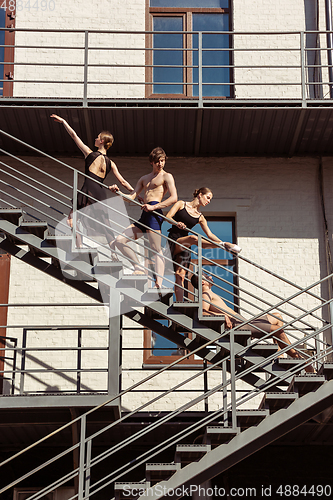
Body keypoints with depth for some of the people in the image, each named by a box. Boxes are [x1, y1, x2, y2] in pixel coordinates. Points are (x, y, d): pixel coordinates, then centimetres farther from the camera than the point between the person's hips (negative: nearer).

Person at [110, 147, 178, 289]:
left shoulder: (167, 176, 6)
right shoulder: (144, 179, 27)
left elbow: (174, 198, -7)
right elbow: (131, 197, 22)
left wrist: (153, 207, -16)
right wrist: (118, 192, 2)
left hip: (154, 213, -8)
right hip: (144, 215, 8)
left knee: (156, 249, -12)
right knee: (119, 240, 1)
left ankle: (159, 283, -16)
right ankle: (139, 269, -1)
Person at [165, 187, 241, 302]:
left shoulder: (200, 217, 17)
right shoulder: (181, 204, 6)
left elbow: (209, 234, 13)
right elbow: (168, 217, -5)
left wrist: (222, 242, -1)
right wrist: (177, 223, -27)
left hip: (184, 246, 5)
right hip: (173, 240, -5)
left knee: (180, 276, -8)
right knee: (193, 238, -35)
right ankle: (223, 245, -35)